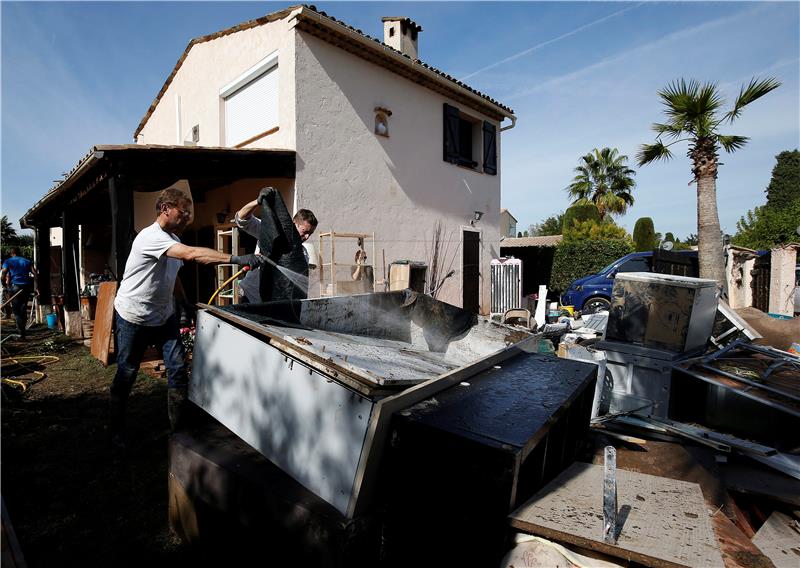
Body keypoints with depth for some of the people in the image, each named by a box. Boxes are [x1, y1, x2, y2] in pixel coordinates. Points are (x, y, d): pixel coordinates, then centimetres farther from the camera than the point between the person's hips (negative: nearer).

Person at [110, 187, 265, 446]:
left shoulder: (173, 239, 6)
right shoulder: (151, 236, -23)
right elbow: (192, 254, -38)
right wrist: (236, 259, -45)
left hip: (164, 316, 7)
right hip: (133, 318, -7)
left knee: (178, 368, -1)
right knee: (126, 374, 8)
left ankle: (178, 425, 10)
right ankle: (117, 430, 27)